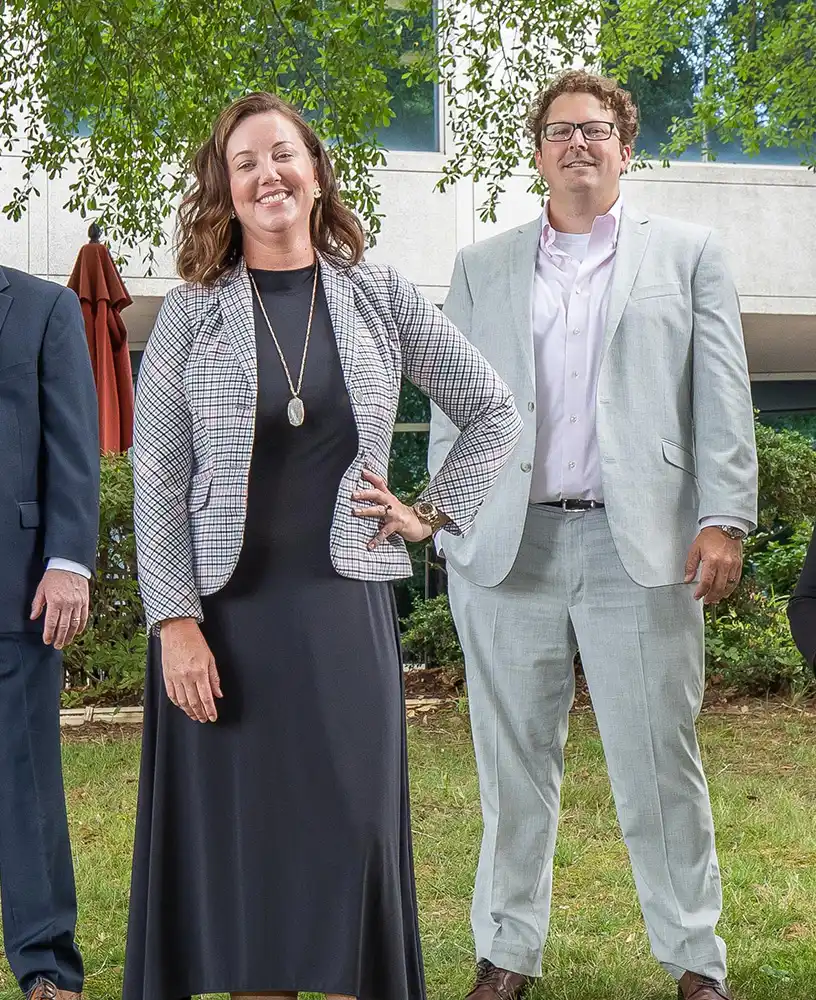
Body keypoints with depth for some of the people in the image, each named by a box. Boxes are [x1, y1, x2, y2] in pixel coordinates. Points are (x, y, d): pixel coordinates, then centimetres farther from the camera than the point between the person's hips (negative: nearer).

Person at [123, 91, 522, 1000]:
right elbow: (156, 479, -2)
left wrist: (433, 514, 7)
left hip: (344, 609, 1)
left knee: (351, 834, 1)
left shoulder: (378, 296, 5)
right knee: (238, 839, 2)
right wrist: (173, 620, -9)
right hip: (224, 613, -1)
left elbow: (493, 414, 15)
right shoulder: (192, 311, 1)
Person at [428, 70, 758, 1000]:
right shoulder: (480, 269, 15)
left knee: (659, 766, 1)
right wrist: (448, 523, 4)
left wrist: (723, 519, -5)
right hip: (507, 546, 2)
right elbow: (452, 405, 13)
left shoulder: (687, 254, 11)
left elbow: (721, 398, 5)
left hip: (641, 544, -1)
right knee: (514, 766, 7)